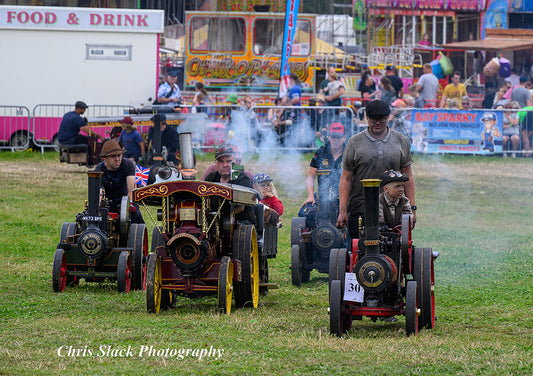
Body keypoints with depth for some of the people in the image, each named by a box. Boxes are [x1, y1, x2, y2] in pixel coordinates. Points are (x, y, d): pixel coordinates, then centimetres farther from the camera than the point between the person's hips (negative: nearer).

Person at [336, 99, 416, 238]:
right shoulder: (355, 143, 4)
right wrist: (342, 211, -3)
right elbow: (346, 179, 4)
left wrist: (411, 208, 6)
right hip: (360, 210, -1)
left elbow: (407, 176, 12)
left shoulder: (401, 141, 10)